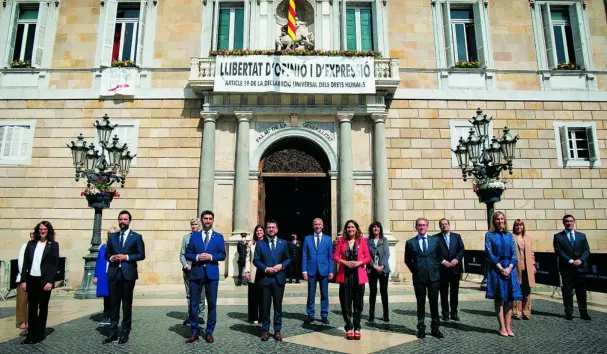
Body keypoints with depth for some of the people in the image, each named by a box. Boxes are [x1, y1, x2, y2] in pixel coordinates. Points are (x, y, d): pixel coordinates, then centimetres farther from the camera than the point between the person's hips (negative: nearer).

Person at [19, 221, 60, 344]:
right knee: (31, 308, 8)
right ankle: (31, 335, 17)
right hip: (31, 279, 3)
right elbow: (25, 263, 7)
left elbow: (55, 264, -6)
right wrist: (23, 280, 0)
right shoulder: (31, 244, 7)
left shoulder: (53, 244, -2)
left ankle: (39, 335, 16)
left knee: (43, 307, 7)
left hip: (44, 280, -3)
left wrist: (50, 282, -13)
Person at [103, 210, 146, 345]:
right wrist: (111, 257, -7)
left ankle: (125, 332, 14)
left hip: (128, 274, -3)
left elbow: (141, 255, -3)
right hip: (114, 273, 3)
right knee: (114, 304, 7)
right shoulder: (112, 236, 13)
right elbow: (106, 254, 15)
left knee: (127, 304, 5)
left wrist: (126, 257, -14)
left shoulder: (137, 237, 1)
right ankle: (113, 332, 15)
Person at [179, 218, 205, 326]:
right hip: (188, 270, 2)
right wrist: (186, 265, -5)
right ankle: (190, 316, 18)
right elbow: (182, 254, 9)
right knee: (189, 294, 8)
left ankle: (200, 316, 14)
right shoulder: (186, 237, 10)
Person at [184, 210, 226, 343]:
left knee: (212, 304, 5)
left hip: (212, 273, 0)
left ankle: (209, 332, 18)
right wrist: (197, 257, -13)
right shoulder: (194, 236, 8)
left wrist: (211, 257, -14)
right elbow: (187, 254, 5)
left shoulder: (219, 236, 6)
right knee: (193, 303, 5)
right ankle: (195, 332, 18)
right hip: (196, 273, 1)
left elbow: (222, 255, 2)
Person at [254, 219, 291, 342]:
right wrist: (265, 268, -13)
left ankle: (277, 330, 19)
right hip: (265, 278, 0)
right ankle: (265, 330, 20)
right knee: (265, 306, 7)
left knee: (278, 305, 8)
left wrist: (282, 265, -11)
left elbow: (288, 258, 8)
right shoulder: (260, 243, 4)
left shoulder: (283, 243, 6)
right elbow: (256, 260, 0)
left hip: (279, 278, 1)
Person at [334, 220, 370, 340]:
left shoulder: (362, 241, 4)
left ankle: (357, 328, 17)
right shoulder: (341, 240, 5)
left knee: (358, 302, 6)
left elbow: (368, 257, 4)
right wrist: (345, 262, -14)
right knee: (346, 302, 4)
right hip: (344, 275, 0)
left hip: (359, 275, 0)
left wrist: (359, 262, -14)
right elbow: (335, 256, 2)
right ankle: (349, 328, 15)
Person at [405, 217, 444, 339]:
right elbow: (407, 260, 8)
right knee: (420, 303, 6)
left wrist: (435, 268, 5)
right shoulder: (410, 242, 1)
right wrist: (414, 271, 3)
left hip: (434, 276, 1)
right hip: (418, 277, -1)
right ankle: (421, 329, 14)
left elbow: (439, 257, 14)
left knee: (434, 303, 8)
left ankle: (435, 328, 19)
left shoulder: (435, 240, 6)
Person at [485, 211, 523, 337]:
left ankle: (508, 327, 9)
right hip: (496, 269, -3)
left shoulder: (509, 235, 10)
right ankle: (502, 327, 6)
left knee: (509, 298, 3)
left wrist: (509, 268, -10)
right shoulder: (489, 235, 0)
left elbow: (514, 254, 5)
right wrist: (501, 268, -12)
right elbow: (489, 254, -5)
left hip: (509, 269, 3)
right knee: (499, 299, 1)